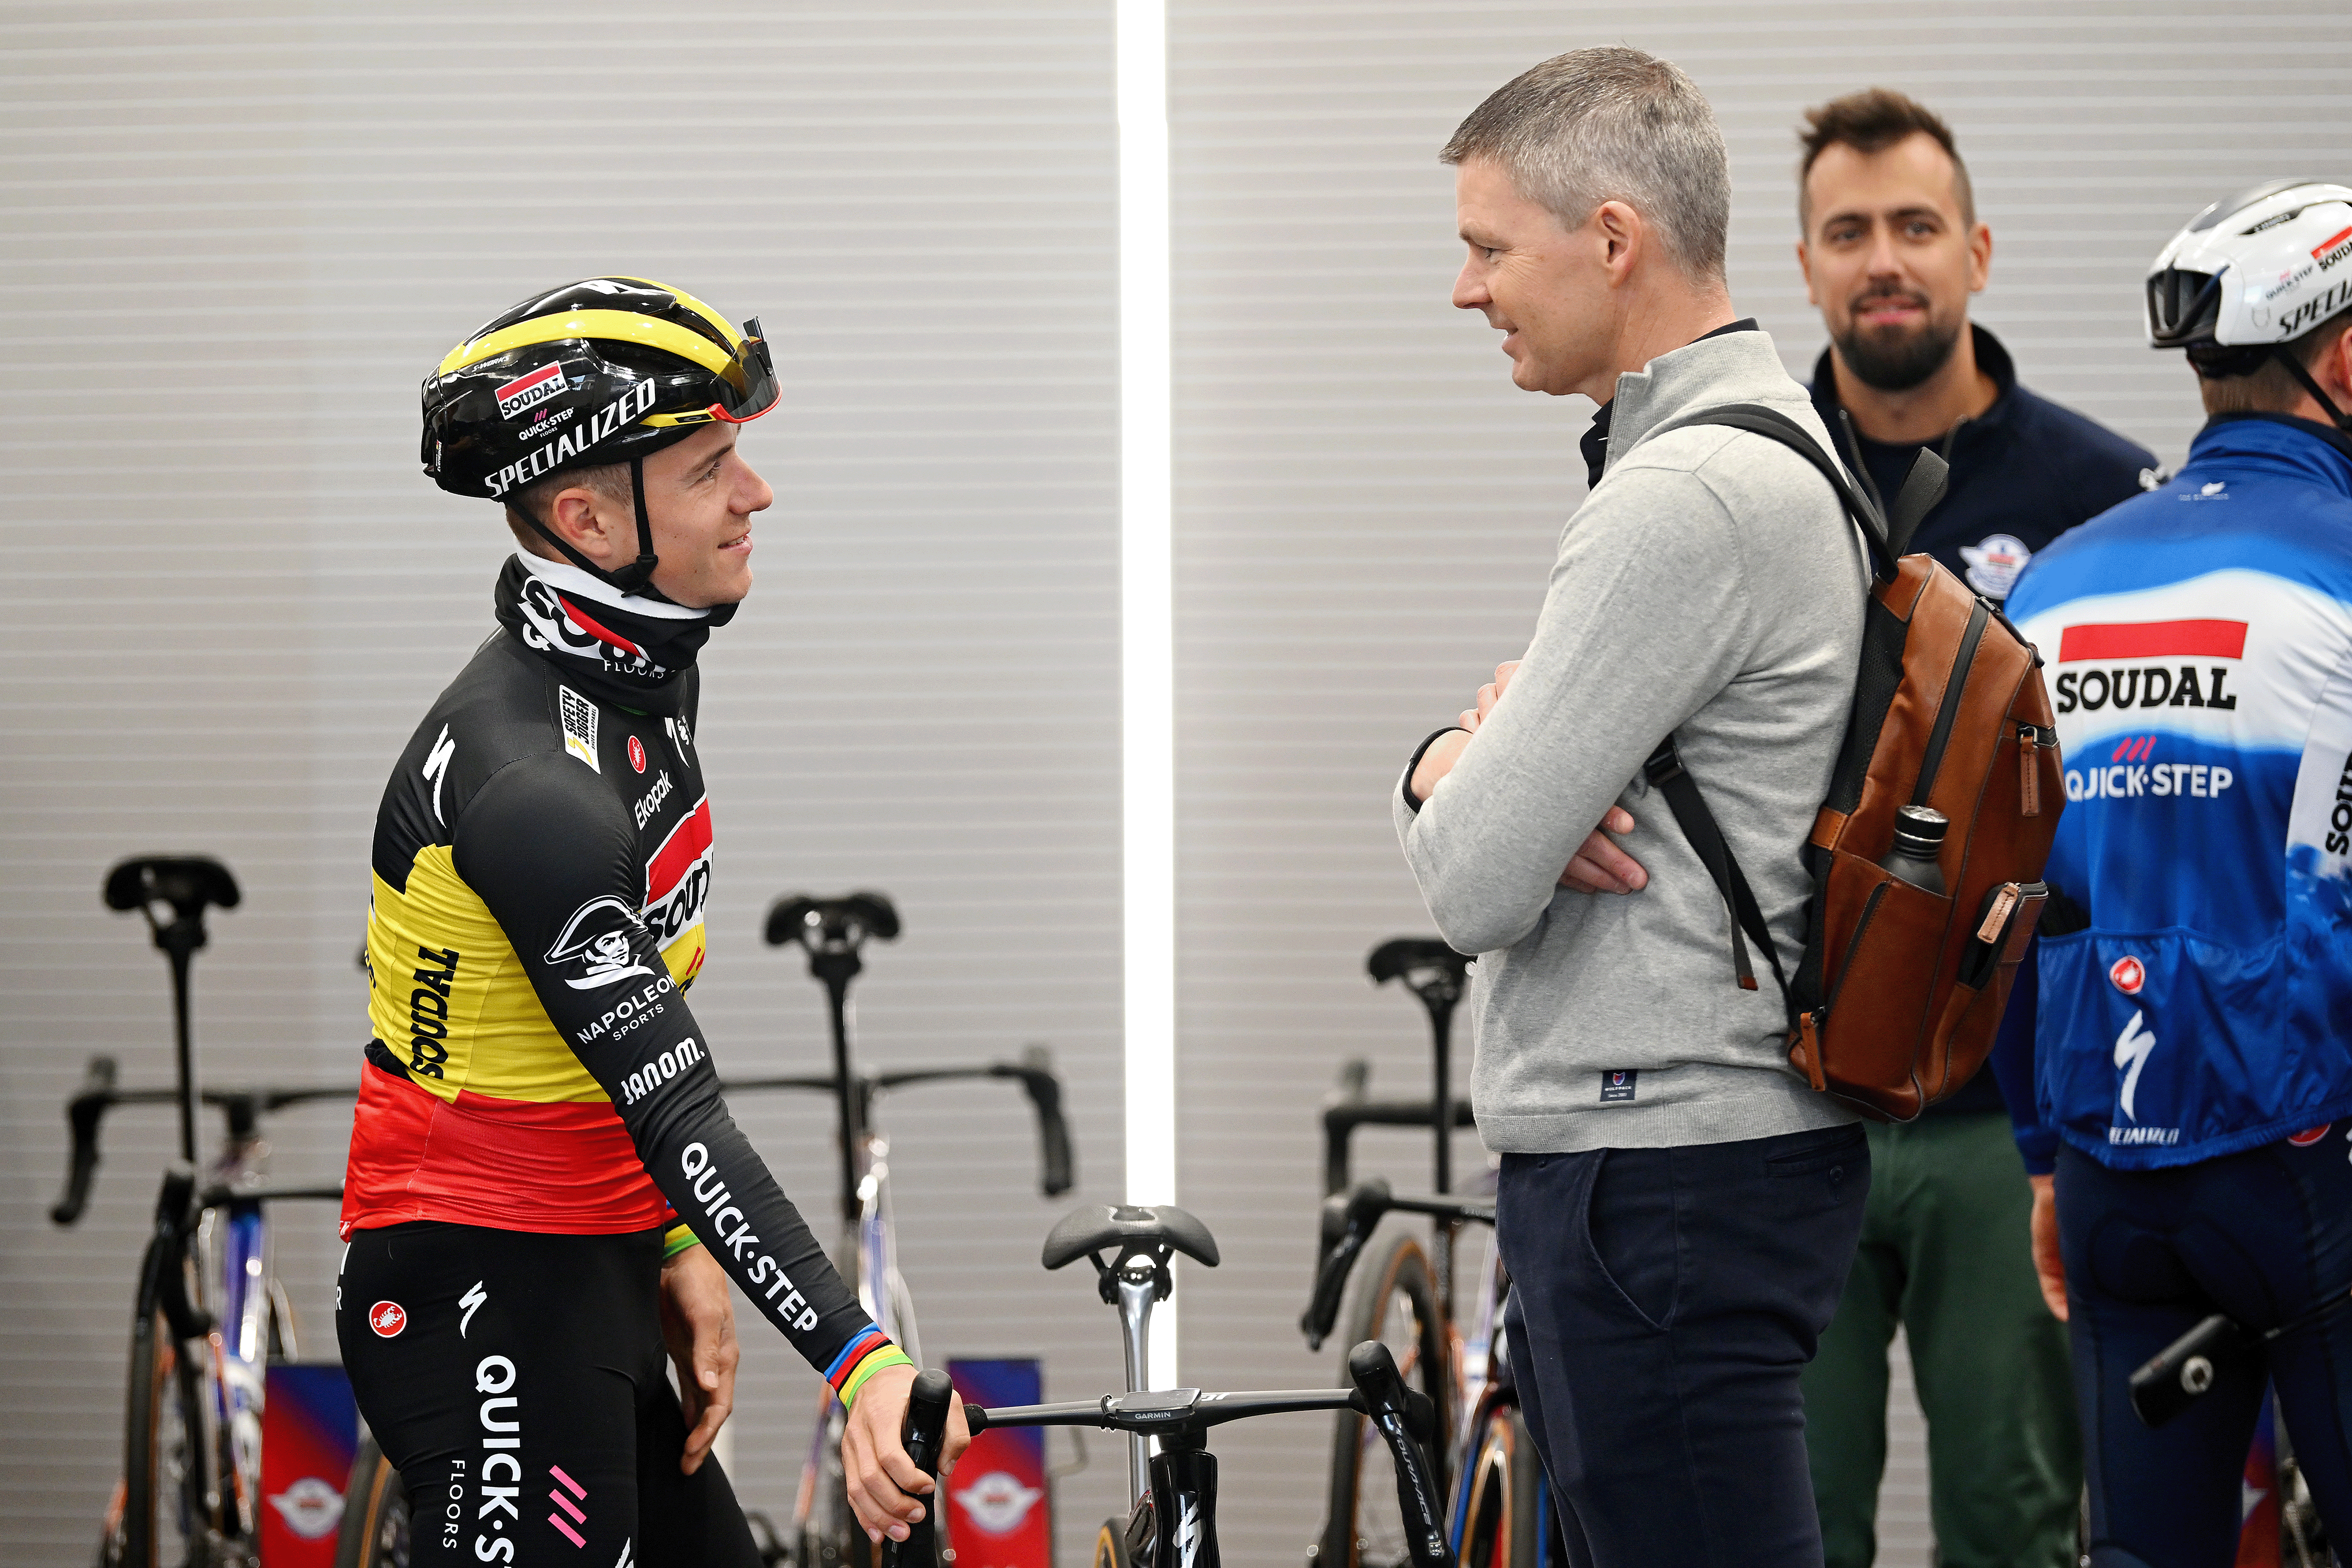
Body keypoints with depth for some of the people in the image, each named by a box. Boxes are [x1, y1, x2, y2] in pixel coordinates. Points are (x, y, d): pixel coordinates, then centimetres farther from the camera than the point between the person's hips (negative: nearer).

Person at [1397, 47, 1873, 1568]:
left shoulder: (1687, 500, -18)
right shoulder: (1779, 447, 16)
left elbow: (1476, 883, -20)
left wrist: (1451, 770, 2)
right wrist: (1465, 759, -5)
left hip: (1665, 1181, -11)